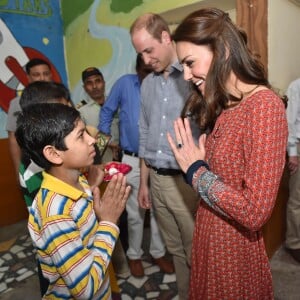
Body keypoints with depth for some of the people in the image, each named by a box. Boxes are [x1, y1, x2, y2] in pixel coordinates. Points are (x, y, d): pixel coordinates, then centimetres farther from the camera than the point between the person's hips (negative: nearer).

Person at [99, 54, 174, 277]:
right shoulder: (125, 83, -2)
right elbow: (107, 111, 8)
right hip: (133, 161, -1)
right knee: (135, 213, 10)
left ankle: (158, 252, 34)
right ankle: (134, 255, 31)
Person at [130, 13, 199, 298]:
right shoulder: (147, 84, 11)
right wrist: (143, 182, 17)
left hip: (188, 181, -6)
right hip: (157, 180, 6)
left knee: (196, 254, 11)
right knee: (176, 250, 21)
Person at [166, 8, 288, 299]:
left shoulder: (264, 105, -22)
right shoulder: (221, 106, 5)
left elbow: (255, 212, -27)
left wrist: (195, 170, -18)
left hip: (235, 250, -7)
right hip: (208, 239, 8)